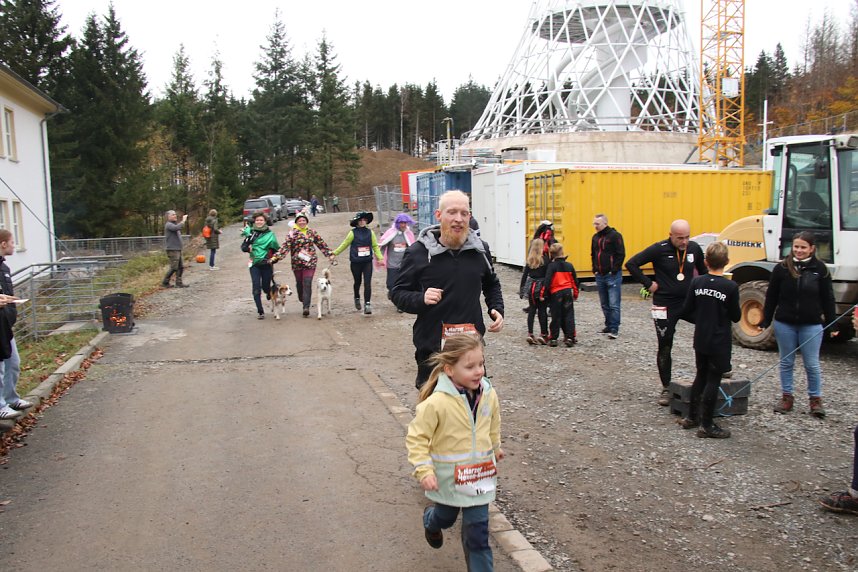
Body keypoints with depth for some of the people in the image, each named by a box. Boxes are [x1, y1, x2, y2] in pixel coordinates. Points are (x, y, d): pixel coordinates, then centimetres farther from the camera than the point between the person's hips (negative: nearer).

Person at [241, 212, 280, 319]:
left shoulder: (270, 234, 0)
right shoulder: (250, 232, 4)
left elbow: (276, 249, 4)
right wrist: (247, 241, -11)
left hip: (266, 264, -1)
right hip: (254, 264, 1)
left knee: (266, 286, 5)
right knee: (256, 287, -6)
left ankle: (270, 293, 44)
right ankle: (260, 311, 3)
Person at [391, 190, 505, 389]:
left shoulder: (480, 249, 5)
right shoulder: (418, 252, -7)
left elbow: (491, 284, 22)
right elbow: (398, 292, -3)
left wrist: (497, 309, 5)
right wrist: (421, 298, -23)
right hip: (431, 348, -3)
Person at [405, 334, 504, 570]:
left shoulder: (489, 395, -10)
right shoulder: (436, 403, -27)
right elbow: (416, 438, -18)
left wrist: (495, 447, 26)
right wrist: (424, 470, -26)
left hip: (479, 476, 2)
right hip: (448, 477, -2)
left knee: (477, 532, 3)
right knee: (446, 517, 26)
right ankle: (431, 521, 62)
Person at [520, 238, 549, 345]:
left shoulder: (529, 260, 3)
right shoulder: (545, 260, -9)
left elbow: (524, 275, 5)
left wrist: (521, 289, 12)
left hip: (531, 288, 4)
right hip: (542, 288, -4)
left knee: (532, 310, 7)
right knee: (542, 311, 3)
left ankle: (530, 334, 5)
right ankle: (543, 334, 6)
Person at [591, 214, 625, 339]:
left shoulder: (615, 235, -9)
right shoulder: (595, 237, 12)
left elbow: (621, 254, -12)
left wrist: (614, 270, -14)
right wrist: (595, 269, 11)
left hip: (612, 276, -7)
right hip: (600, 276, 7)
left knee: (614, 304, -8)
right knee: (605, 304, 13)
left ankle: (614, 329, -6)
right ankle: (609, 325, 24)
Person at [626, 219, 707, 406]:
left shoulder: (694, 248, 0)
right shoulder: (659, 249, -12)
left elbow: (702, 269, 20)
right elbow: (631, 264, -12)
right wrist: (648, 283, -12)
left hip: (688, 301, 3)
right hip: (665, 306, -3)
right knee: (665, 347, 7)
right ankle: (666, 388, 21)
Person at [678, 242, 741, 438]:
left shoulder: (697, 282, -4)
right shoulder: (731, 287, -16)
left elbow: (687, 312, 0)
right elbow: (735, 317, -8)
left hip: (700, 340, 5)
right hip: (720, 342, -5)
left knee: (701, 376, 19)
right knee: (713, 381, 3)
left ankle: (691, 417, 26)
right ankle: (706, 426, 8)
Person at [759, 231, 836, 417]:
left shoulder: (820, 269, -3)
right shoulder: (782, 268, -2)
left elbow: (828, 298, 2)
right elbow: (771, 297, 2)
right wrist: (765, 321, 2)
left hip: (811, 325, -1)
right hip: (785, 324, 1)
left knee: (812, 364, 5)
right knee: (786, 363, 11)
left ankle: (815, 399, 20)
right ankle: (787, 397, 23)